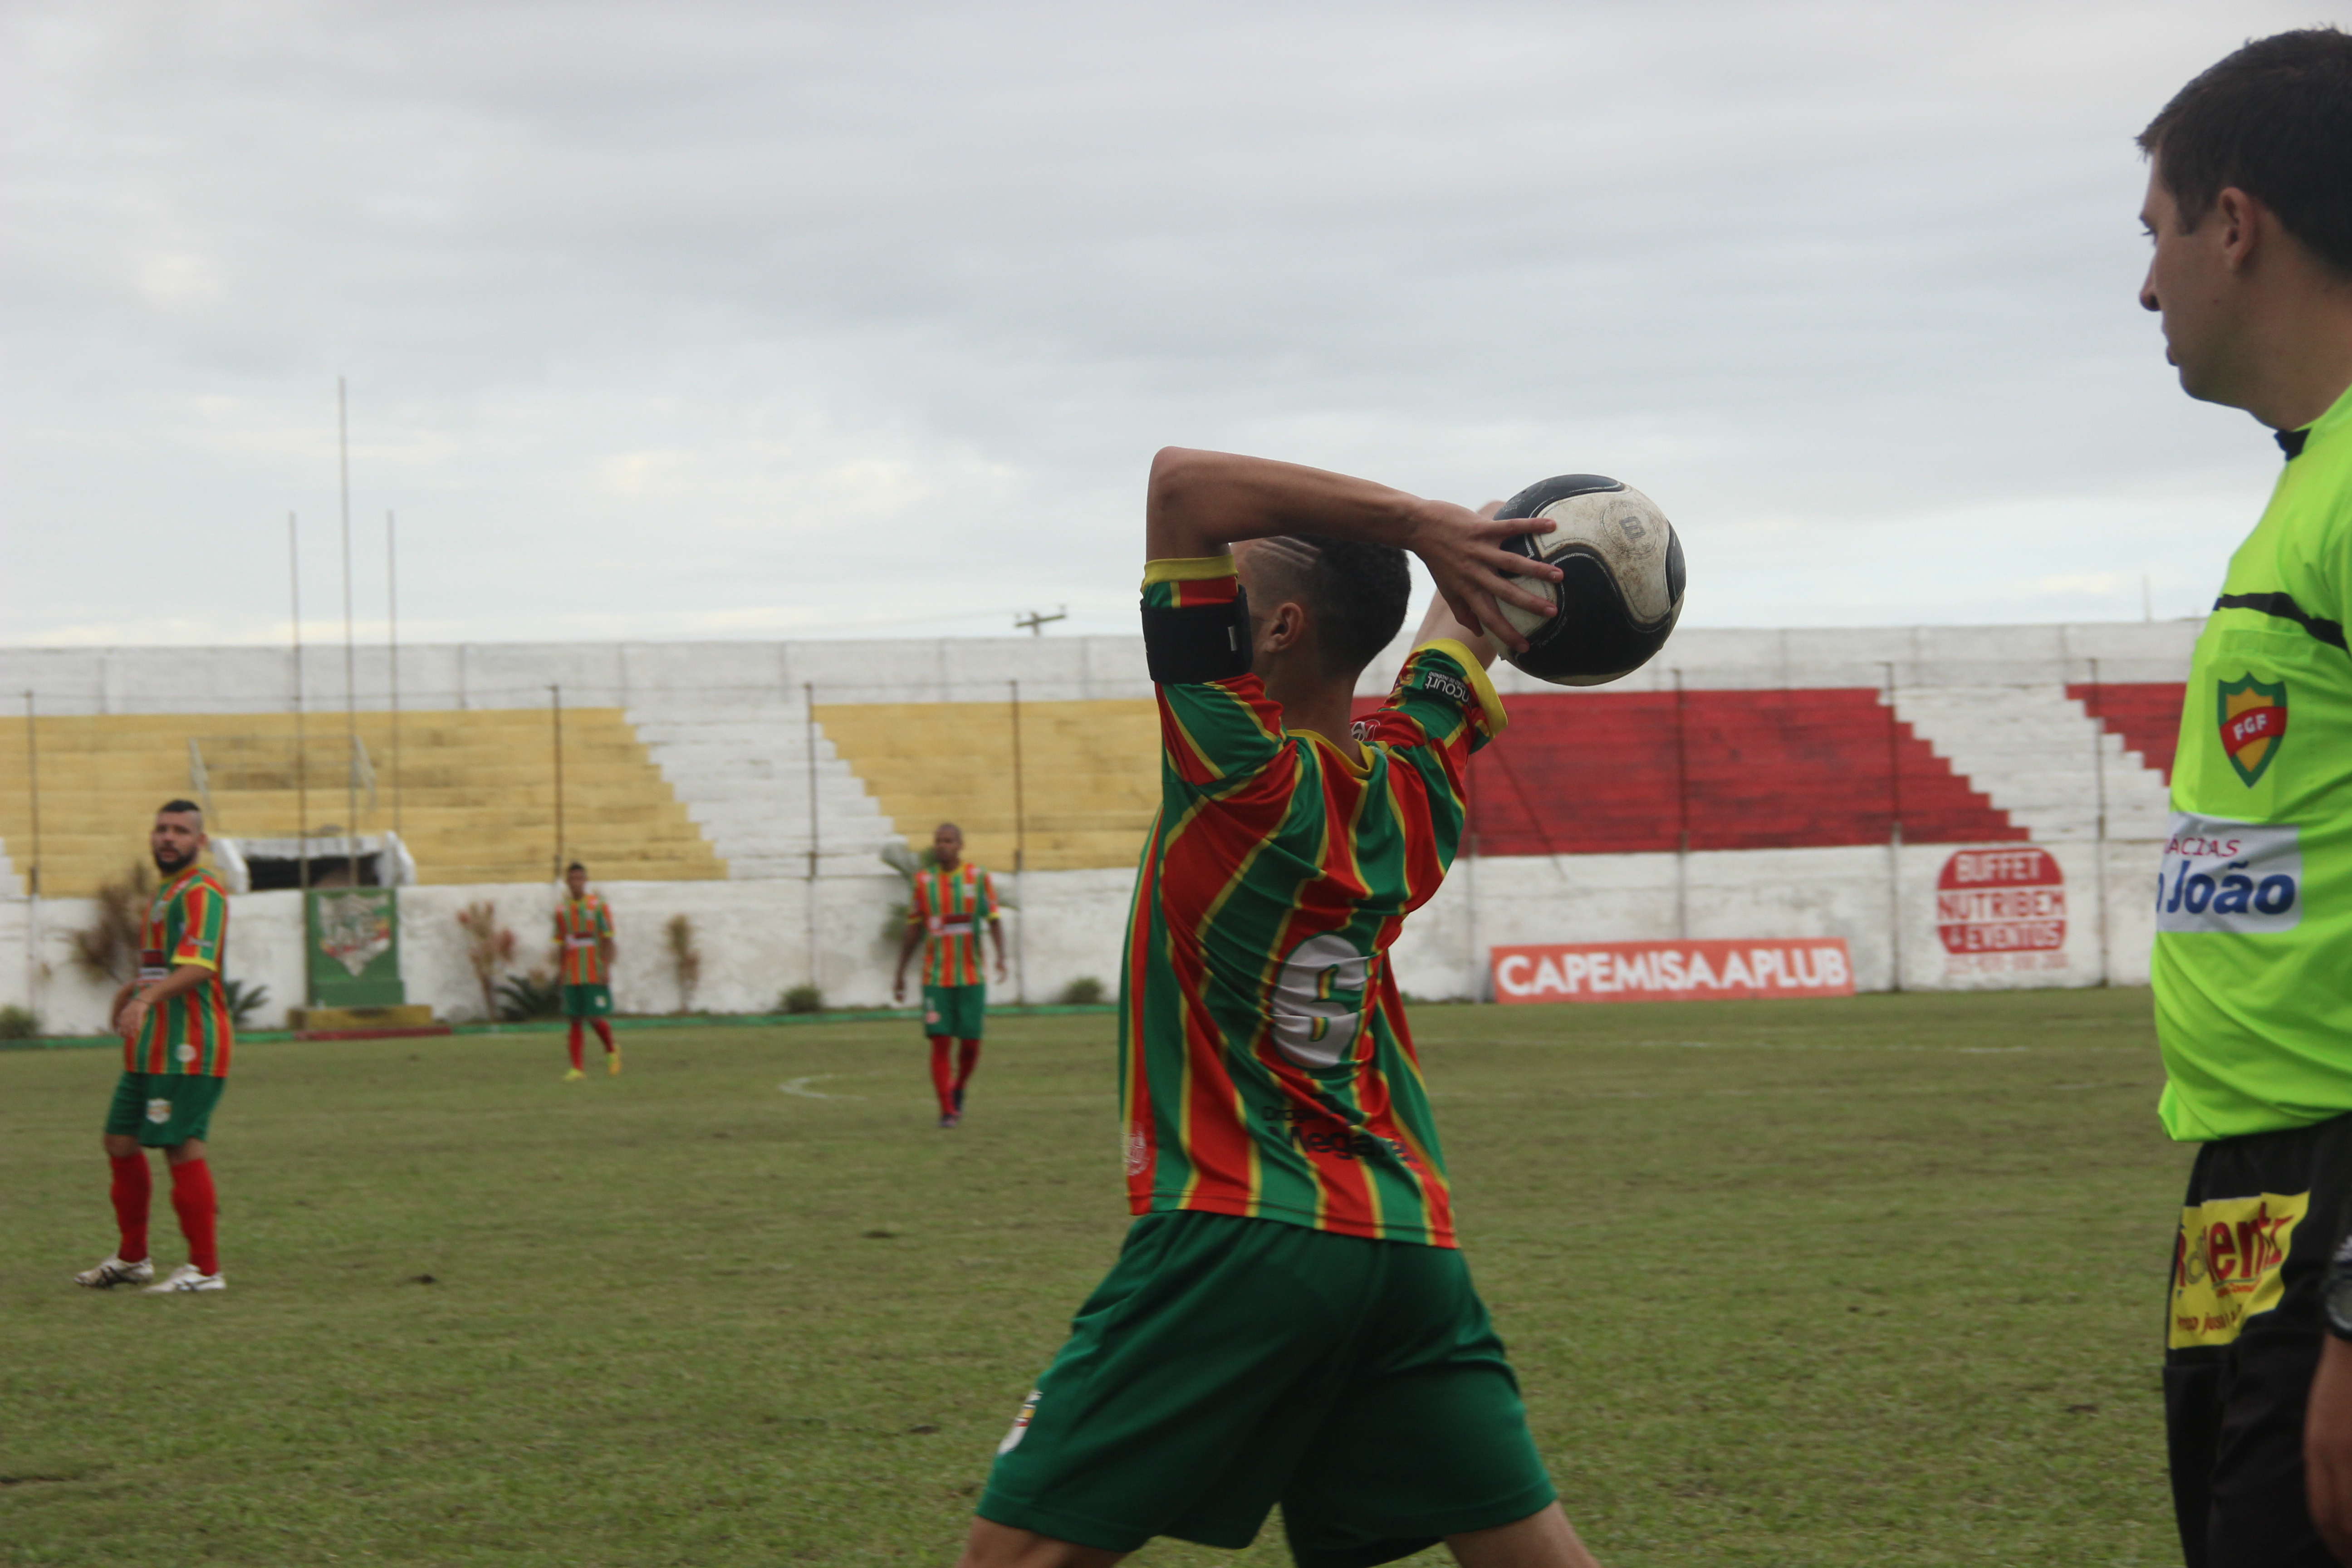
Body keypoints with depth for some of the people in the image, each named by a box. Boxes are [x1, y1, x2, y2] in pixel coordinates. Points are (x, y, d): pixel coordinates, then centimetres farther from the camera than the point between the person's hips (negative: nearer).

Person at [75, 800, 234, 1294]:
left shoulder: (202, 892, -12)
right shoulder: (165, 892, 20)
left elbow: (197, 967, -27)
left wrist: (146, 998, -39)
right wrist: (133, 987, 27)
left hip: (186, 1050, -10)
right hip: (151, 1048, 10)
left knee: (182, 1149, -10)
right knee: (121, 1143, 13)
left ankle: (205, 1268, -6)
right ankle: (132, 1258, 25)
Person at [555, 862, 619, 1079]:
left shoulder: (598, 905, -1)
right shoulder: (562, 910, 9)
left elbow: (608, 940, -3)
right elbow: (560, 944, 15)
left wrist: (606, 969, -12)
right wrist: (561, 972, 11)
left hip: (595, 973, -3)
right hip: (571, 977, 3)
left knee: (596, 1019, -8)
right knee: (574, 1020, -1)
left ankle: (612, 1051, 20)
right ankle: (577, 1068, 1)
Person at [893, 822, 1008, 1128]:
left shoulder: (979, 878, 2)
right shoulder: (924, 881, 4)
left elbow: (994, 920, 1)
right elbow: (914, 930, 11)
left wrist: (1001, 955, -17)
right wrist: (900, 974, 12)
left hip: (972, 976, 0)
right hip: (936, 977, 0)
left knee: (971, 1043, 1)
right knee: (940, 1042, -8)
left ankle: (959, 1090, 30)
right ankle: (947, 1111, -3)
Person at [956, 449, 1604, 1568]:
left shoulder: (1244, 767, -10)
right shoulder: (1415, 783, 7)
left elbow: (1182, 481, -11)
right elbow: (1462, 633, 29)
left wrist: (1418, 522, -10)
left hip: (1235, 1241, -7)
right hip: (1410, 1247, 7)